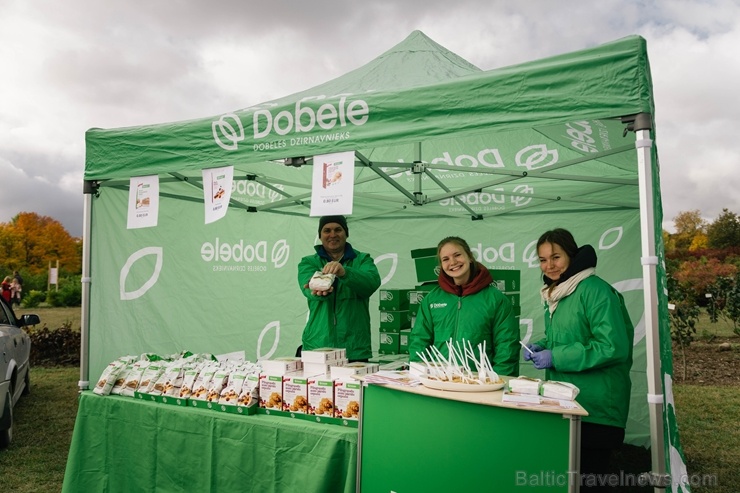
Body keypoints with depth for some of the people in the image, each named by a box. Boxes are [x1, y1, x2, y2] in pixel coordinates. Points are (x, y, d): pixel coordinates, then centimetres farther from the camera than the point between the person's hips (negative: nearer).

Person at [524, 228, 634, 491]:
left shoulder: (595, 290, -15)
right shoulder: (553, 293, 11)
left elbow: (614, 347, -22)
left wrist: (556, 357, -20)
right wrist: (541, 347, 2)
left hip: (595, 409, -8)